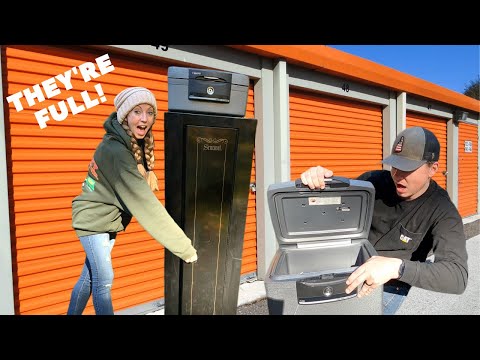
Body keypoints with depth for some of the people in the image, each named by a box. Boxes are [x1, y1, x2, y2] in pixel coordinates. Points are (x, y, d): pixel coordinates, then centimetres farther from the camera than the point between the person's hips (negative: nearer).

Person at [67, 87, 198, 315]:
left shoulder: (137, 144, -4)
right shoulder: (115, 150, -31)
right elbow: (143, 201, -35)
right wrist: (183, 246, -34)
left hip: (110, 220, 7)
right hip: (94, 220, -7)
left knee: (90, 276, 18)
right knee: (104, 279, -1)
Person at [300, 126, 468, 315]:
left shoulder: (443, 212, -18)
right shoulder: (375, 181, -9)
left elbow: (458, 276, -30)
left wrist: (397, 267, -46)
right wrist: (317, 179, -24)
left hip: (388, 286, -3)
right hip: (348, 273, 3)